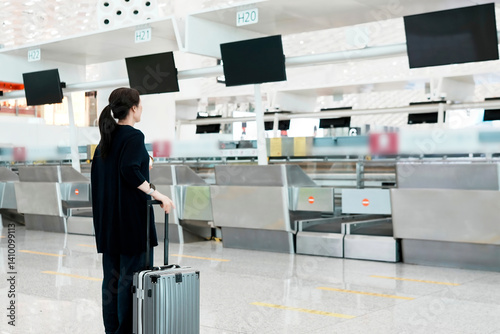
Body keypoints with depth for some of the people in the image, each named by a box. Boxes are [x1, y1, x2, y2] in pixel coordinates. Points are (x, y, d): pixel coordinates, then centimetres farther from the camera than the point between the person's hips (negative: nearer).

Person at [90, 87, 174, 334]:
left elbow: (98, 172, 16)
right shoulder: (134, 136, -13)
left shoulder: (106, 137, 11)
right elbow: (129, 170, -26)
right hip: (131, 214, -8)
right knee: (131, 276, -2)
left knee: (112, 274, 12)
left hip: (108, 216, 8)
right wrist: (156, 194, -21)